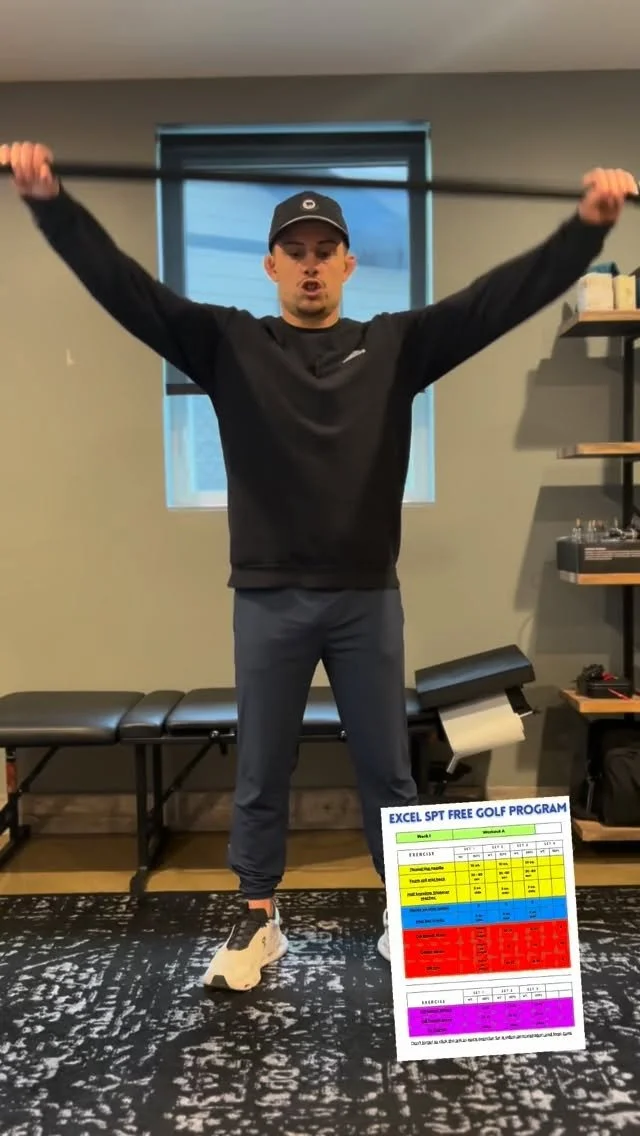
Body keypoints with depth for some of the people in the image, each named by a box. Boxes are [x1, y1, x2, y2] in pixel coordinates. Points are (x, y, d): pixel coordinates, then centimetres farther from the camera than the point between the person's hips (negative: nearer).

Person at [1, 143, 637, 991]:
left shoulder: (395, 345, 5)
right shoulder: (229, 344, 3)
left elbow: (505, 294, -3)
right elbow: (123, 285, -6)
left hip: (368, 600, 1)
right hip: (268, 601, 0)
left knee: (388, 769, 13)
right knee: (261, 774, 12)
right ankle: (258, 920, 31)